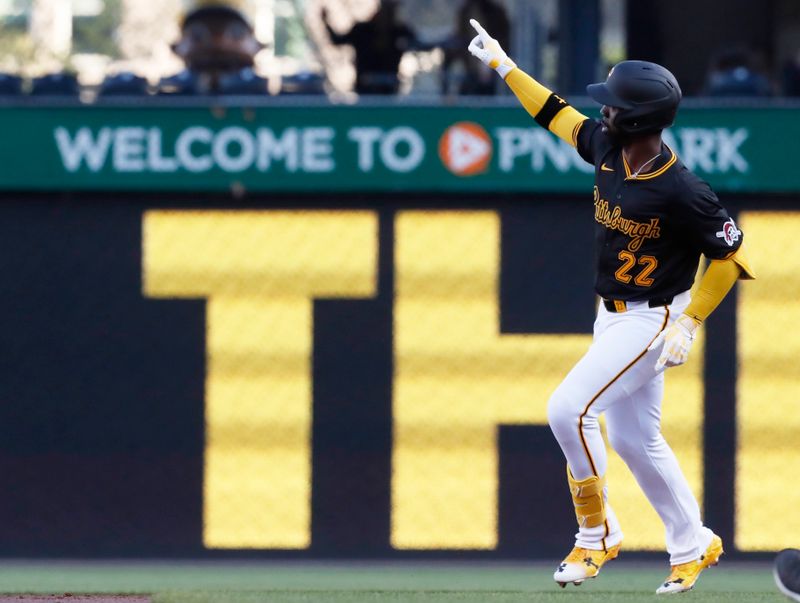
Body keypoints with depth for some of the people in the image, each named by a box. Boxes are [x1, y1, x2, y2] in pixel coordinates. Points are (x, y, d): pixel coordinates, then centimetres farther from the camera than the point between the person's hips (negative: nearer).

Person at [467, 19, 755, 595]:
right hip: (615, 316, 8)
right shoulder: (608, 147, -5)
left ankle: (597, 536, -3)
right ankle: (693, 545, 28)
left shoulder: (681, 192, -26)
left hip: (652, 321, -8)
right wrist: (502, 64, 18)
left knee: (569, 408, -17)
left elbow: (733, 256, -18)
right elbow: (559, 114, 14)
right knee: (634, 438, 14)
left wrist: (689, 323, -19)